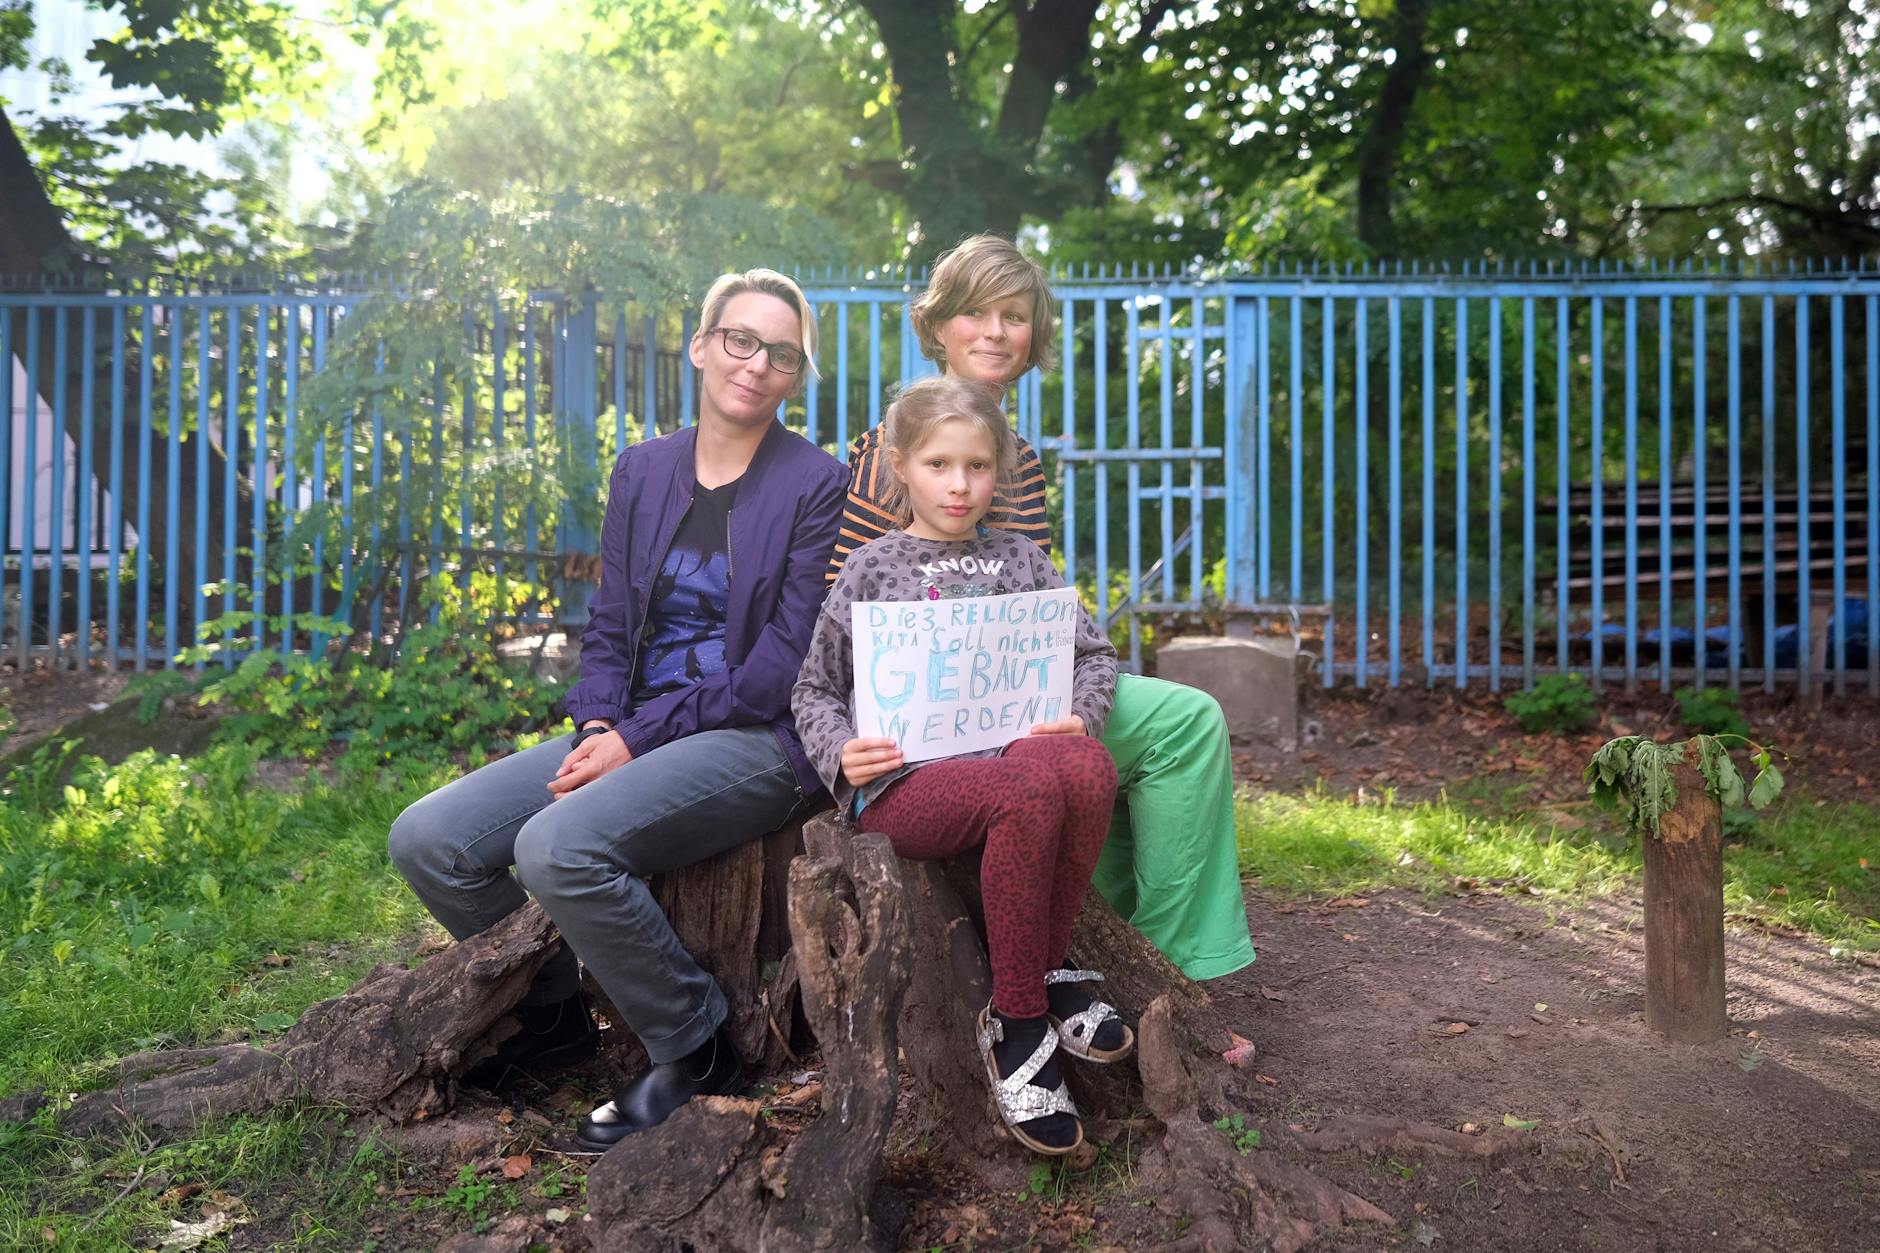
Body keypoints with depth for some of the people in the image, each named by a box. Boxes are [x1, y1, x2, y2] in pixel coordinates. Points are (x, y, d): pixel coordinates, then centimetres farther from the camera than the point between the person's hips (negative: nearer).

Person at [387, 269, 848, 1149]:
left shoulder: (818, 485, -4)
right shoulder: (643, 470, 13)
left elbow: (788, 659, -11)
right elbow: (609, 625, 14)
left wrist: (640, 737, -14)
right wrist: (597, 728, -7)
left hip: (758, 740, -6)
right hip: (635, 736, 6)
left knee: (557, 846, -30)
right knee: (427, 839, -8)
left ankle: (695, 1050, -7)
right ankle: (551, 1013, 16)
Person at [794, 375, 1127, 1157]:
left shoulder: (1018, 560, 21)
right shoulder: (870, 571, 13)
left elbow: (1093, 653, 20)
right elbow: (815, 690, 15)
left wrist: (1081, 714, -2)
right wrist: (840, 754, -6)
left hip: (1004, 755, 3)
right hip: (901, 779, -3)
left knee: (1085, 767, -34)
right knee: (1031, 791, -35)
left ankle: (1047, 973, -13)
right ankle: (1017, 1023, -19)